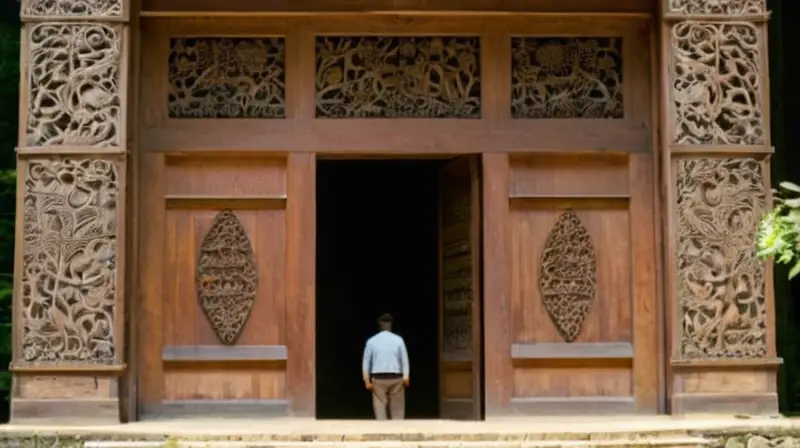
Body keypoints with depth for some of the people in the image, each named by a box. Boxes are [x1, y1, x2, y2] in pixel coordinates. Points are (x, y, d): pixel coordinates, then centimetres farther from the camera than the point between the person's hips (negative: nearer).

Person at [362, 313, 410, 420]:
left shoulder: (372, 341, 0)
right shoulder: (398, 340, -2)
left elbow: (366, 361, 1)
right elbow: (404, 359, -3)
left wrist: (367, 380, 6)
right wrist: (406, 377, 2)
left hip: (378, 378, 0)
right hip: (395, 378, 0)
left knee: (380, 407, 3)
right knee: (397, 409, 8)